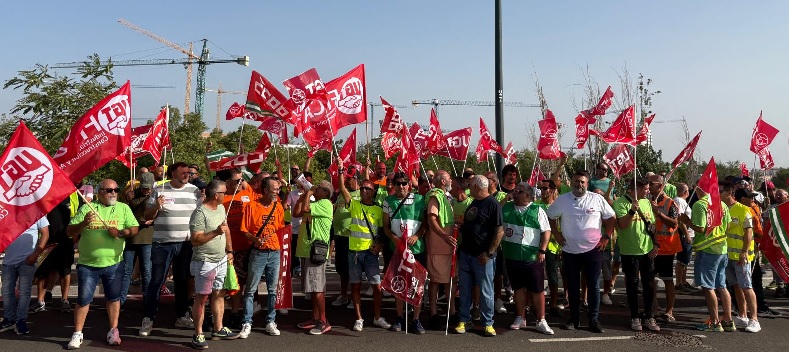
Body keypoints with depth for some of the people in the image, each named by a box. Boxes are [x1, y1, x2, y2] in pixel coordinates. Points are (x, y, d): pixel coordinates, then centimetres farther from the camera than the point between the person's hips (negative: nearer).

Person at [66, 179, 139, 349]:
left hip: (113, 263, 1)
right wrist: (83, 223, -20)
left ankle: (113, 331, 21)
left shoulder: (123, 208, 4)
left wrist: (121, 232, -18)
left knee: (113, 298, 9)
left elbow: (134, 229, 0)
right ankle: (77, 334, 17)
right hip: (88, 264, -1)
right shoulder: (86, 208, 1)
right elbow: (70, 232, -1)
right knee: (83, 299, 5)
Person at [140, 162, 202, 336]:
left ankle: (182, 316, 23)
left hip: (186, 243, 2)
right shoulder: (159, 190, 0)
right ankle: (148, 319, 11)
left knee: (182, 281, 12)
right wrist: (156, 206, -17)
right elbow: (147, 216, 2)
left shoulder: (194, 190, 5)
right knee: (156, 281, 1)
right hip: (162, 243, -2)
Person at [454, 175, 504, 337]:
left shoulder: (492, 204, -11)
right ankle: (464, 320, 21)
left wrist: (489, 253, -18)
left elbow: (500, 231, -16)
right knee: (464, 289, 11)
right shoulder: (472, 204, 15)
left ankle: (488, 323, 14)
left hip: (482, 256, -7)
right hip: (465, 253, 8)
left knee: (485, 291, 2)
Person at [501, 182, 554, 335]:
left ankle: (541, 321, 12)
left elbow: (546, 231, -6)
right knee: (518, 288, 13)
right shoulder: (506, 208, 7)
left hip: (533, 258, -3)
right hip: (512, 256, 4)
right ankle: (520, 319, 25)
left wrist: (542, 250, -14)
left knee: (537, 290, 2)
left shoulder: (537, 210, -4)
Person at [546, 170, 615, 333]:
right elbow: (550, 217, 11)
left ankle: (594, 320, 13)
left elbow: (611, 218, 6)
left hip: (593, 250, -1)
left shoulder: (597, 199, -1)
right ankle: (574, 319, 21)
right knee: (573, 287, 10)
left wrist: (606, 237, -1)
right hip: (570, 251, 1)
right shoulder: (562, 200, 1)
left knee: (594, 286, 3)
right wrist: (556, 234, 3)